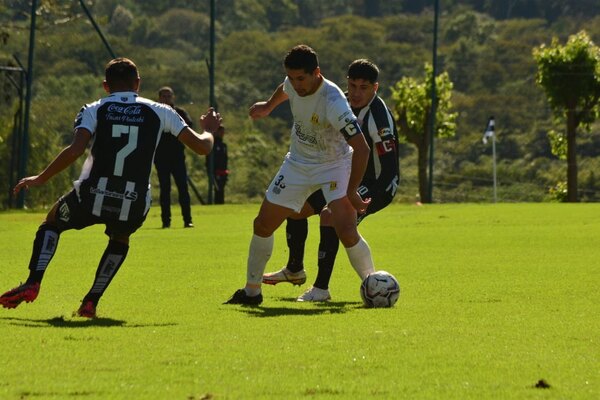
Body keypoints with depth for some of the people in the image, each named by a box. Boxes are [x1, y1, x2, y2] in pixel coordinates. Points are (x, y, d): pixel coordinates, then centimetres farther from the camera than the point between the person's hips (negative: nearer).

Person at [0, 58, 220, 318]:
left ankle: (32, 283, 9)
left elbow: (75, 150, -12)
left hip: (92, 197, -1)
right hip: (134, 205, 1)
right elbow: (202, 147, 10)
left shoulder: (94, 110, 5)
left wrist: (40, 179, -1)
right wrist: (209, 130, 33)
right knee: (119, 240, 36)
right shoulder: (159, 112, 9)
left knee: (52, 221, 29)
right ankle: (91, 302, 24)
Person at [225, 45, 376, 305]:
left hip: (334, 166, -6)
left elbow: (361, 149, -32)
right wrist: (268, 106, 33)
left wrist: (351, 193, -30)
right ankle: (251, 291, 22)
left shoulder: (333, 103, -34)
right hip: (298, 164, 6)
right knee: (262, 225, 5)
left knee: (346, 232, -25)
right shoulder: (294, 84, -13)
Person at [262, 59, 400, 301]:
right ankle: (294, 270, 31)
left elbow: (389, 170, -29)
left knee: (330, 215, -31)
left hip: (377, 185, -9)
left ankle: (321, 288, -24)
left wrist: (364, 203, -38)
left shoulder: (380, 119, -27)